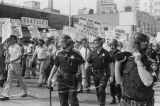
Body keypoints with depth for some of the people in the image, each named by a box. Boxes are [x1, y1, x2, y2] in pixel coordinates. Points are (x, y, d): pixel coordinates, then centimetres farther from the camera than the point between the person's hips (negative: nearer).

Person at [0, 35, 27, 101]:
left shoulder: (18, 47, -10)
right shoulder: (9, 48, 9)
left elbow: (19, 57, -18)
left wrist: (10, 61, -23)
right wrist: (8, 61, 3)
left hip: (16, 65, -5)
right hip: (10, 65, 5)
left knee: (19, 79, 7)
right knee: (9, 80, -1)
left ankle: (24, 92, 27)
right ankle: (5, 95, -4)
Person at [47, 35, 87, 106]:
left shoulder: (76, 54, -7)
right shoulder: (60, 54, 6)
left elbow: (81, 67, -10)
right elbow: (55, 67, 13)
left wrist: (84, 79, -20)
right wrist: (50, 78, 8)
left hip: (72, 81, -4)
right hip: (61, 80, 4)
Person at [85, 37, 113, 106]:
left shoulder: (105, 53, -7)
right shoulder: (92, 53, 4)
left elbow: (111, 64, -4)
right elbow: (88, 63, 7)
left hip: (104, 74, -4)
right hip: (95, 74, 4)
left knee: (101, 90, -13)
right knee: (97, 90, 12)